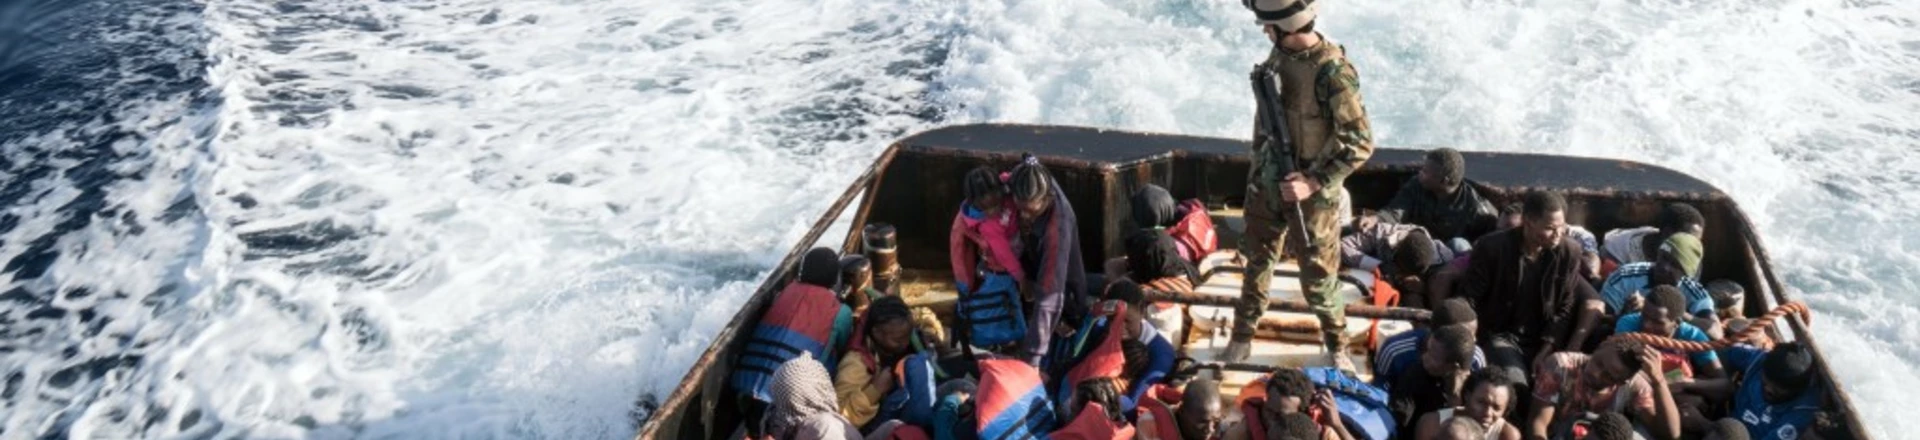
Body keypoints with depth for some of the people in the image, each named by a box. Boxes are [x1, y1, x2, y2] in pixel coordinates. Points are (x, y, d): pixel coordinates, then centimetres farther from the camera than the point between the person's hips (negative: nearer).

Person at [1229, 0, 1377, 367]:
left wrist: (1314, 182, -24)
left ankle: (1337, 348, 29)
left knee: (1318, 279, 8)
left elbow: (1360, 144, -21)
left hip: (1310, 194, -6)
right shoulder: (1280, 53, -1)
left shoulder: (1333, 71, -24)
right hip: (1266, 185, 6)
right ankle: (1241, 340, 31)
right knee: (1257, 265, 17)